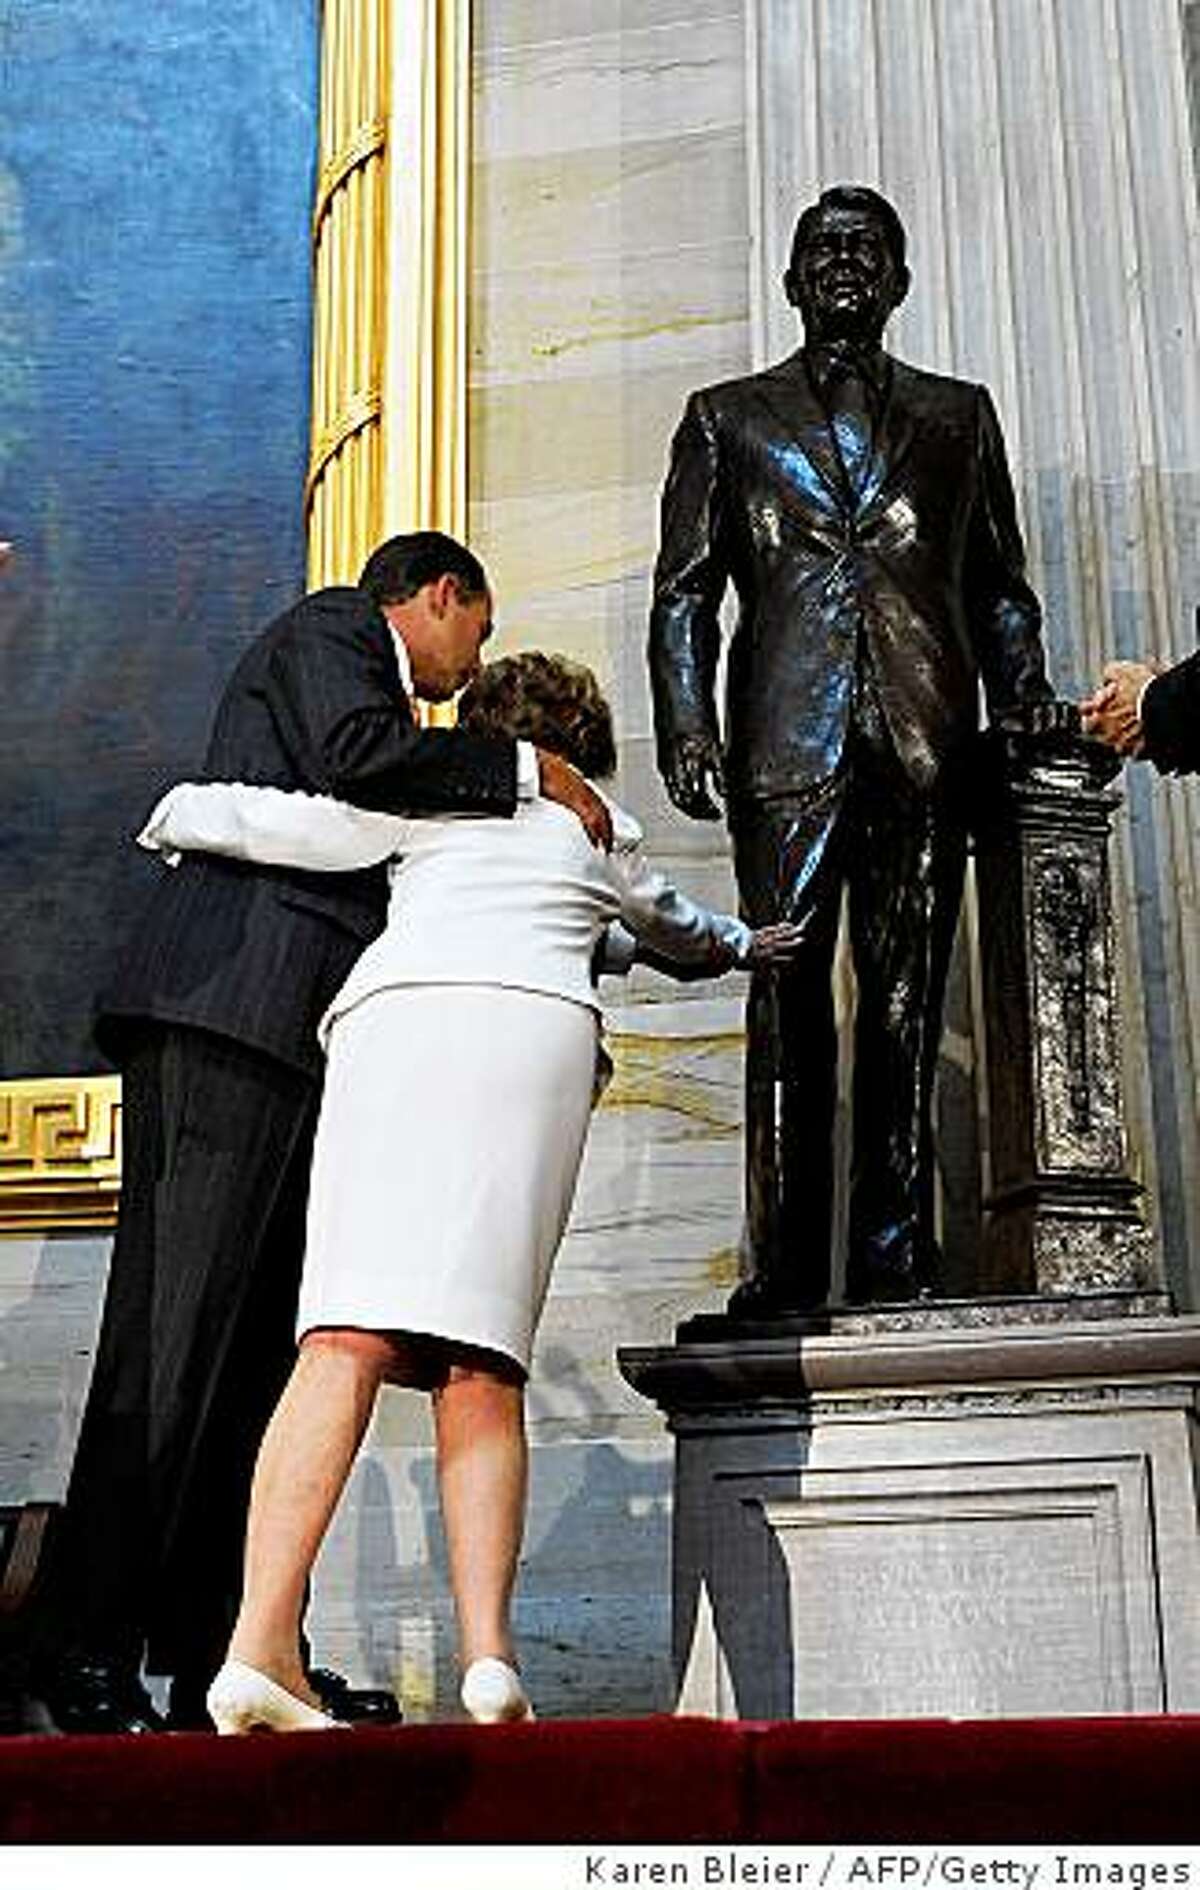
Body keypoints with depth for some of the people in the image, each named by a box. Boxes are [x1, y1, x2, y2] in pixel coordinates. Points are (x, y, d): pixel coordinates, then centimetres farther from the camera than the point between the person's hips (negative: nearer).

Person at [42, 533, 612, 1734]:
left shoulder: (372, 687, 34)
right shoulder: (330, 625, 9)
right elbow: (354, 755, -13)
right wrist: (526, 770, -4)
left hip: (288, 1044, 10)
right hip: (233, 1008, -10)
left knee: (257, 1348, 3)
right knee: (174, 1332, -14)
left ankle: (211, 1652, 4)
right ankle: (92, 1655, -14)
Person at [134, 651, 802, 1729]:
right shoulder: (606, 831, 34)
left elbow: (273, 823, 16)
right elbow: (674, 929, 53)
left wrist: (172, 817, 35)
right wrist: (743, 946, 74)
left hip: (398, 1015, -1)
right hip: (540, 1032, 1)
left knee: (348, 1344, -13)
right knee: (481, 1372, 1)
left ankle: (262, 1646, -23)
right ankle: (489, 1655, -14)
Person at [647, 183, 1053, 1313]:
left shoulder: (957, 415, 22)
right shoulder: (727, 417, 18)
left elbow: (1001, 592, 18)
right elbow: (684, 592, 10)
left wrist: (1031, 722, 5)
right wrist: (685, 723, -5)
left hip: (923, 746, 1)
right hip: (787, 743, -1)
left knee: (906, 1005, -2)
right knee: (788, 1004, -6)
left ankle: (896, 1263, 1)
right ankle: (783, 1272, -5)